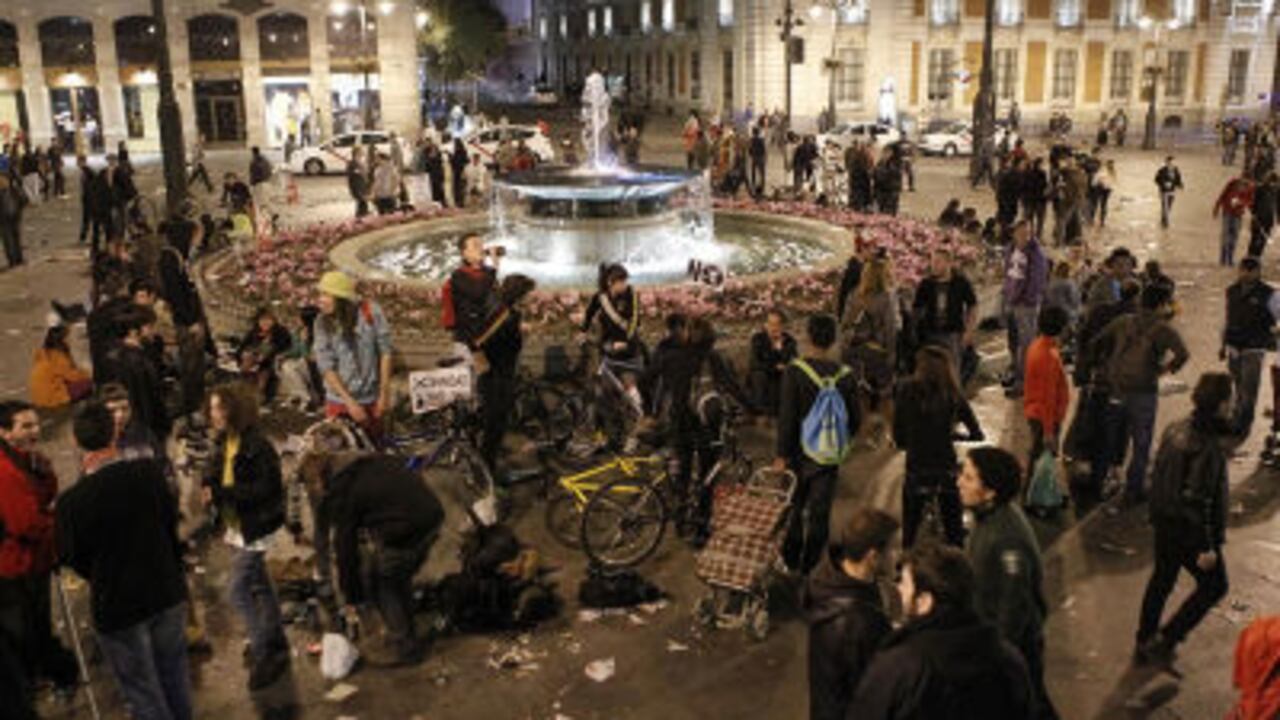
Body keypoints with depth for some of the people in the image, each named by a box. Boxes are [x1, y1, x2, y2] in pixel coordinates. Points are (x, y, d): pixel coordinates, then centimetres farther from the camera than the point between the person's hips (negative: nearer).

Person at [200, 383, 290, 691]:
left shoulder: (257, 446, -22)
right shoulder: (223, 443, 4)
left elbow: (264, 489, -24)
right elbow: (215, 477, 15)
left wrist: (221, 493, -26)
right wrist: (209, 489, -8)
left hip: (255, 529, -9)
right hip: (234, 527, 9)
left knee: (239, 591, -9)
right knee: (259, 587, 19)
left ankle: (264, 655, 2)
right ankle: (276, 644, 34)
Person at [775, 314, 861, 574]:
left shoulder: (795, 371, -15)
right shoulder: (845, 375, -4)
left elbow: (787, 416, -16)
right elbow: (855, 419, 3)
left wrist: (781, 455, -10)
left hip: (800, 454, -2)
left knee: (793, 509, 16)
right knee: (820, 514, 10)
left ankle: (790, 562, 26)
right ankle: (809, 569, 16)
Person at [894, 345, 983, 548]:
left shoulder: (907, 391, -7)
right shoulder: (953, 394, -3)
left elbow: (898, 438, -4)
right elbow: (977, 434, -1)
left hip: (916, 472, -1)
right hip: (947, 470, 1)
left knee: (909, 532, 12)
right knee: (954, 533, 15)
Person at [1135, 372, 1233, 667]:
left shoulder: (1174, 430, -1)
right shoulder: (1208, 446, -27)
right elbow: (1200, 499, -26)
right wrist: (1209, 546, -19)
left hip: (1164, 521, 8)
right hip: (1191, 530, -8)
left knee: (1161, 579, 22)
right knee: (1214, 585, 13)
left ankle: (1144, 643, 35)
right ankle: (1165, 639, 11)